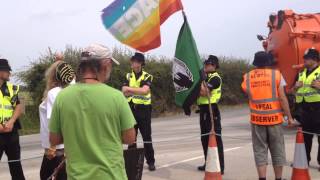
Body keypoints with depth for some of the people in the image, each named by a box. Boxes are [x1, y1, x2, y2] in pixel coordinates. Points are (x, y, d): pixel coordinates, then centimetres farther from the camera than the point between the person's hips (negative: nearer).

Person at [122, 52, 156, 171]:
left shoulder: (147, 76, -3)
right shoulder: (128, 76, 7)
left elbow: (145, 90, -21)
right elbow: (124, 92, -7)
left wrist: (130, 89, -17)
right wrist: (138, 91, -18)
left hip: (143, 110, -3)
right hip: (131, 109, 3)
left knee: (147, 137, 2)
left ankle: (150, 161, 12)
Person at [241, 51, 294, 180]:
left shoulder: (247, 77, 3)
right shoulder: (276, 74, -3)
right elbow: (282, 98, -6)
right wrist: (289, 117, 0)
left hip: (256, 119, 1)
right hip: (274, 118, -1)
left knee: (260, 150, 6)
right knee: (277, 150, 11)